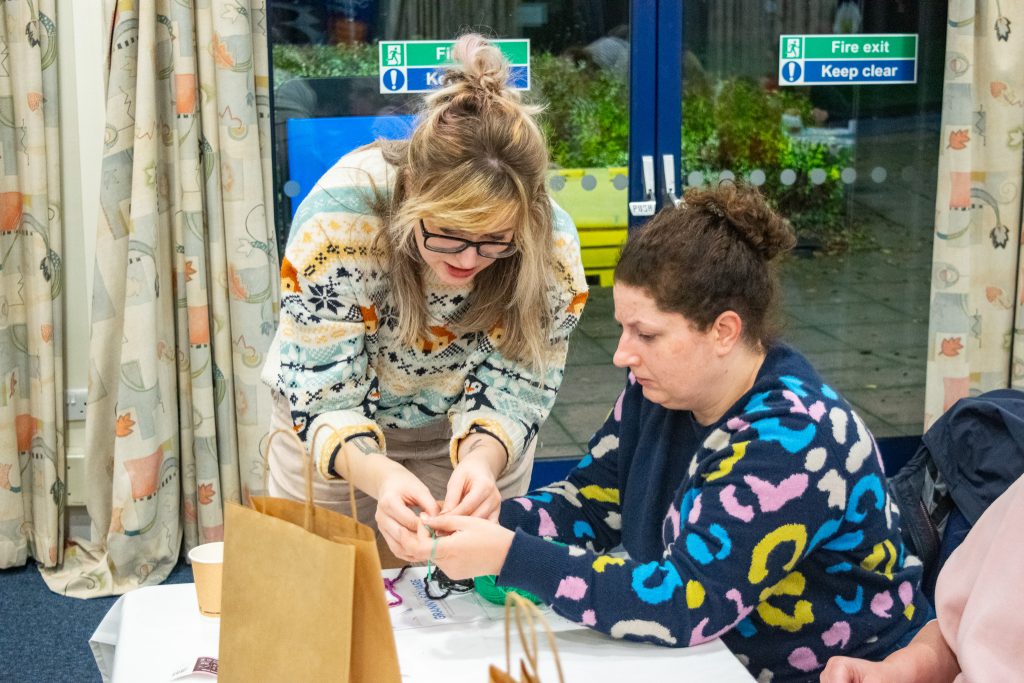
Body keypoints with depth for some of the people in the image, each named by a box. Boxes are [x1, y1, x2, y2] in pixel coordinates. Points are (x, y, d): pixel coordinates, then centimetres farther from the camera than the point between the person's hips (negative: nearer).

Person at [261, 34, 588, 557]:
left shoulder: (553, 247, -28)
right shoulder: (338, 217, -34)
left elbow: (508, 391, -20)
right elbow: (323, 396, -28)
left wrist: (481, 461, -42)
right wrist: (378, 475, -48)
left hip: (473, 439, 1)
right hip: (332, 437, -1)